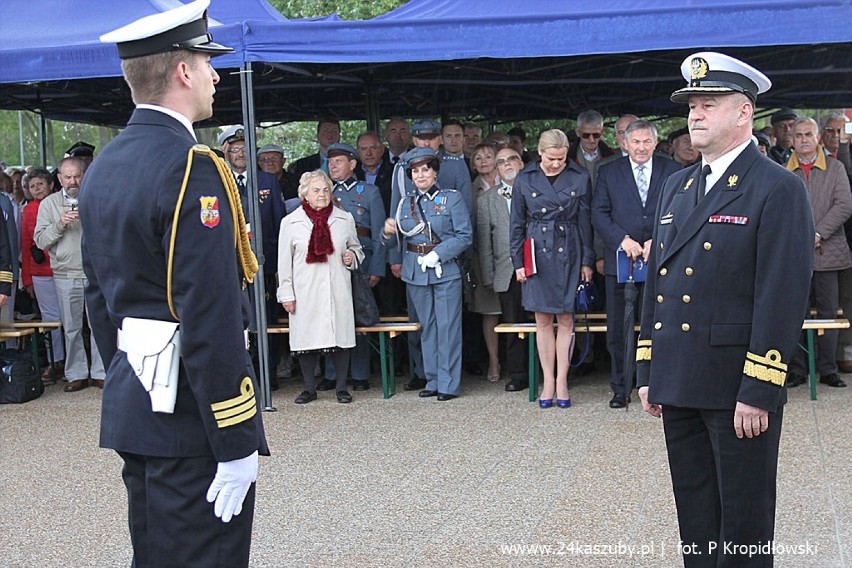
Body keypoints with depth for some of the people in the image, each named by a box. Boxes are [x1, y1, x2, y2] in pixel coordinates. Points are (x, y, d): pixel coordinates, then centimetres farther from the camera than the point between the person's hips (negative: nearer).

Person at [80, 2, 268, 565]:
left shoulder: (102, 168, 10)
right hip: (189, 414, -9)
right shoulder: (193, 167, -18)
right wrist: (237, 444, -19)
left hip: (129, 406, 9)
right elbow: (212, 321, -23)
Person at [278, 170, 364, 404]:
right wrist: (286, 294, 0)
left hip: (337, 290, 1)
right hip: (306, 292, -1)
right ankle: (309, 388, 15)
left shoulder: (344, 219, 8)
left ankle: (341, 387, 14)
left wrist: (352, 256, -2)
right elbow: (284, 261, 4)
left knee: (340, 336, 2)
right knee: (306, 338, 2)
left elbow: (357, 248, 21)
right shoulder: (291, 222, 3)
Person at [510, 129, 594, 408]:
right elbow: (517, 224, 6)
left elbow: (585, 221, 4)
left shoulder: (580, 177, 0)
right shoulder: (525, 180, 1)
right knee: (543, 320, 5)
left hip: (568, 253, -1)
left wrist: (587, 260, 2)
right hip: (537, 253, 1)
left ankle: (561, 381, 10)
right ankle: (548, 381, 11)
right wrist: (518, 261, 2)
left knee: (565, 319, 2)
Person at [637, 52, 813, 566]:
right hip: (679, 383, 7)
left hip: (739, 389, -7)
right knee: (695, 519, 16)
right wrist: (648, 371, 12)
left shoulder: (779, 190, -8)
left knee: (744, 526, 6)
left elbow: (783, 298, -15)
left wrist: (758, 393, -18)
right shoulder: (678, 186, 14)